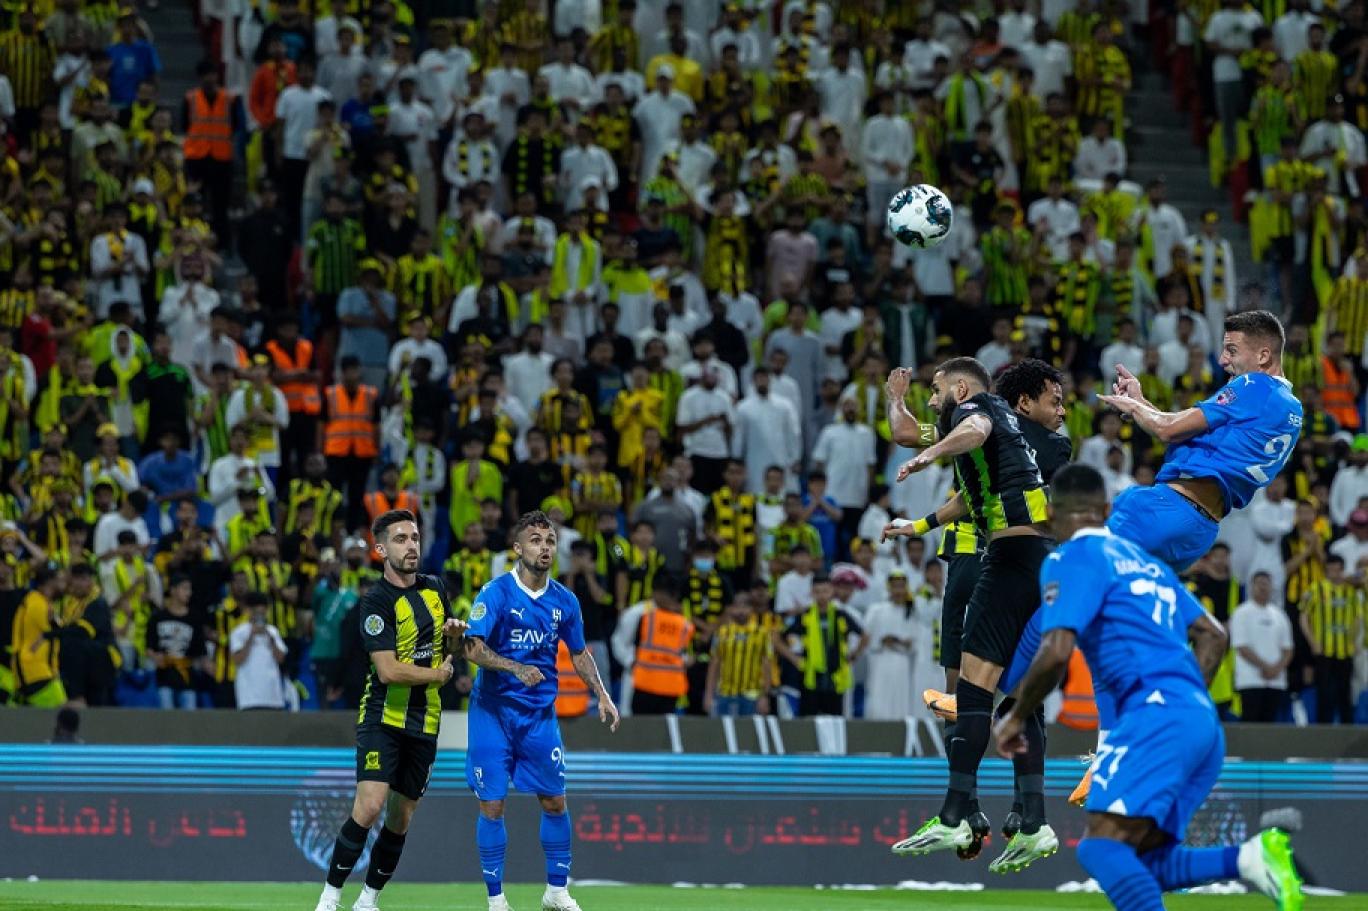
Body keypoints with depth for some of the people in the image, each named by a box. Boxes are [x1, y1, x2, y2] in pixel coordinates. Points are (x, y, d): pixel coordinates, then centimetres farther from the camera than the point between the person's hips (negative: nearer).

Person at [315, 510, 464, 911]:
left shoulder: (435, 588, 10)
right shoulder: (377, 600, -12)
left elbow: (448, 656, 21)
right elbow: (388, 670, -20)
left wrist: (454, 634, -1)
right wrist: (436, 675, -7)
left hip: (424, 724, 6)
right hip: (383, 718, -6)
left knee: (400, 820, 7)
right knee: (369, 807, -20)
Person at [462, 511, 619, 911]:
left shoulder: (564, 601, 3)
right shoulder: (496, 593, -12)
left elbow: (579, 654, 17)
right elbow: (474, 648, -20)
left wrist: (602, 696, 6)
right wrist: (517, 668, -34)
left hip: (540, 713, 4)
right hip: (494, 710, -4)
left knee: (555, 801, 5)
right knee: (492, 806, -3)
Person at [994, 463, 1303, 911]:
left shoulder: (1072, 559, 1)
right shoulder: (1143, 559, 26)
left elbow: (1055, 653, -10)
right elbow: (1213, 636, 27)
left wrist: (1018, 718, 4)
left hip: (1157, 716, -9)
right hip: (1203, 721, 9)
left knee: (1102, 846, -20)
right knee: (1142, 860, 8)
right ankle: (1251, 857, -13)